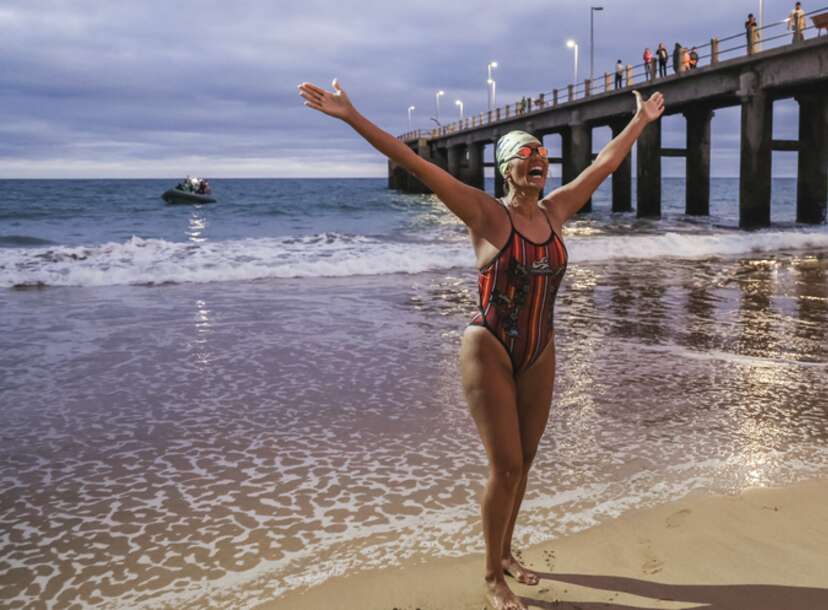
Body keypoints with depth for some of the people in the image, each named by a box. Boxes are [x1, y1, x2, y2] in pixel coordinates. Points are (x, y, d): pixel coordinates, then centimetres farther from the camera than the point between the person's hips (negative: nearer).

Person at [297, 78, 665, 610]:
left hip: (539, 355, 6)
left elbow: (606, 163, 19)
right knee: (505, 467, -3)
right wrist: (351, 116, -24)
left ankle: (506, 553, 36)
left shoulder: (555, 211, 5)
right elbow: (414, 163, -19)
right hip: (489, 351, -6)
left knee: (523, 462, 14)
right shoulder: (486, 214, -11)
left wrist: (641, 120, 30)